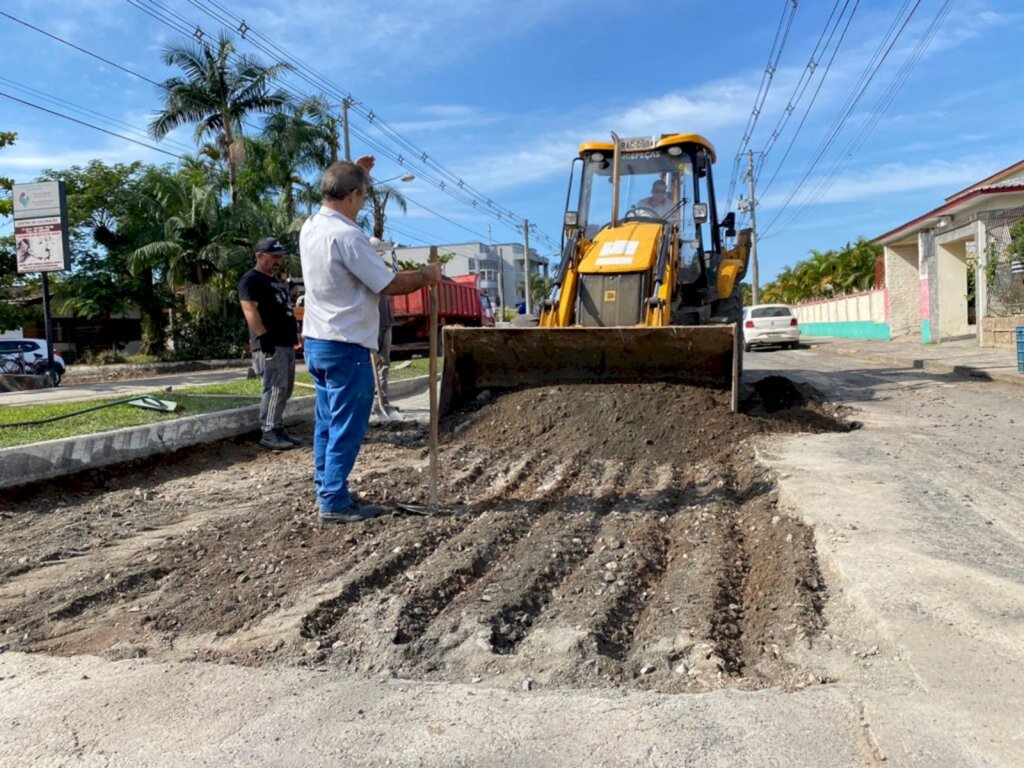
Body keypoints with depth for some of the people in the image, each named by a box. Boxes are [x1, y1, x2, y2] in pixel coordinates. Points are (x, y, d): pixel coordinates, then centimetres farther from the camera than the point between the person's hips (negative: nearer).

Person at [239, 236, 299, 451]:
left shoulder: (276, 281, 23)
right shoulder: (251, 280, -7)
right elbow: (249, 309, -18)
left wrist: (294, 335, 19)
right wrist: (264, 337, -23)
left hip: (287, 344, 10)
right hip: (270, 344, -10)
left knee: (285, 389, 11)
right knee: (275, 388, -11)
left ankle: (278, 429, 17)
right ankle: (269, 433, -7)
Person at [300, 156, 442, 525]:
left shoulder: (310, 227, 8)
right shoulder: (346, 236, -19)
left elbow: (334, 201, 34)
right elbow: (389, 284, -17)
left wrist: (354, 173, 34)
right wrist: (426, 276, -1)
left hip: (316, 342, 9)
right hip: (346, 347, -9)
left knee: (327, 422, 16)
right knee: (346, 427, -2)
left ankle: (326, 491, 25)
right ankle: (335, 503, 3)